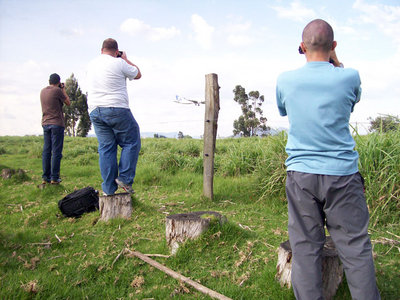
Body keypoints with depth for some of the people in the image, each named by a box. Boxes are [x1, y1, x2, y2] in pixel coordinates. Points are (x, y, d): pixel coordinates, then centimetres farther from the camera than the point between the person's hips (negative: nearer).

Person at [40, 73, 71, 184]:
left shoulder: (42, 91, 12)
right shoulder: (57, 91, -8)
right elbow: (68, 103, 1)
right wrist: (63, 90, 10)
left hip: (45, 123, 6)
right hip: (57, 123, -6)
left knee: (46, 151, 7)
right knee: (56, 151, -4)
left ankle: (45, 177, 8)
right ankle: (54, 178, -5)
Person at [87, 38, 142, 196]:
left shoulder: (91, 64, 14)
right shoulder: (119, 63, -6)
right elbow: (138, 74, 9)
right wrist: (126, 59, 22)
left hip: (94, 111, 6)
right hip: (117, 109, -6)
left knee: (105, 148, 7)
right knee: (131, 143, 7)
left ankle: (108, 189, 8)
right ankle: (124, 178, 0)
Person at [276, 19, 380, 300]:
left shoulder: (286, 80, -1)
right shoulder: (348, 77, -5)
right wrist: (335, 61, 19)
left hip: (300, 174, 1)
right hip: (342, 172, -1)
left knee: (305, 248, 6)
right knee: (355, 248, 8)